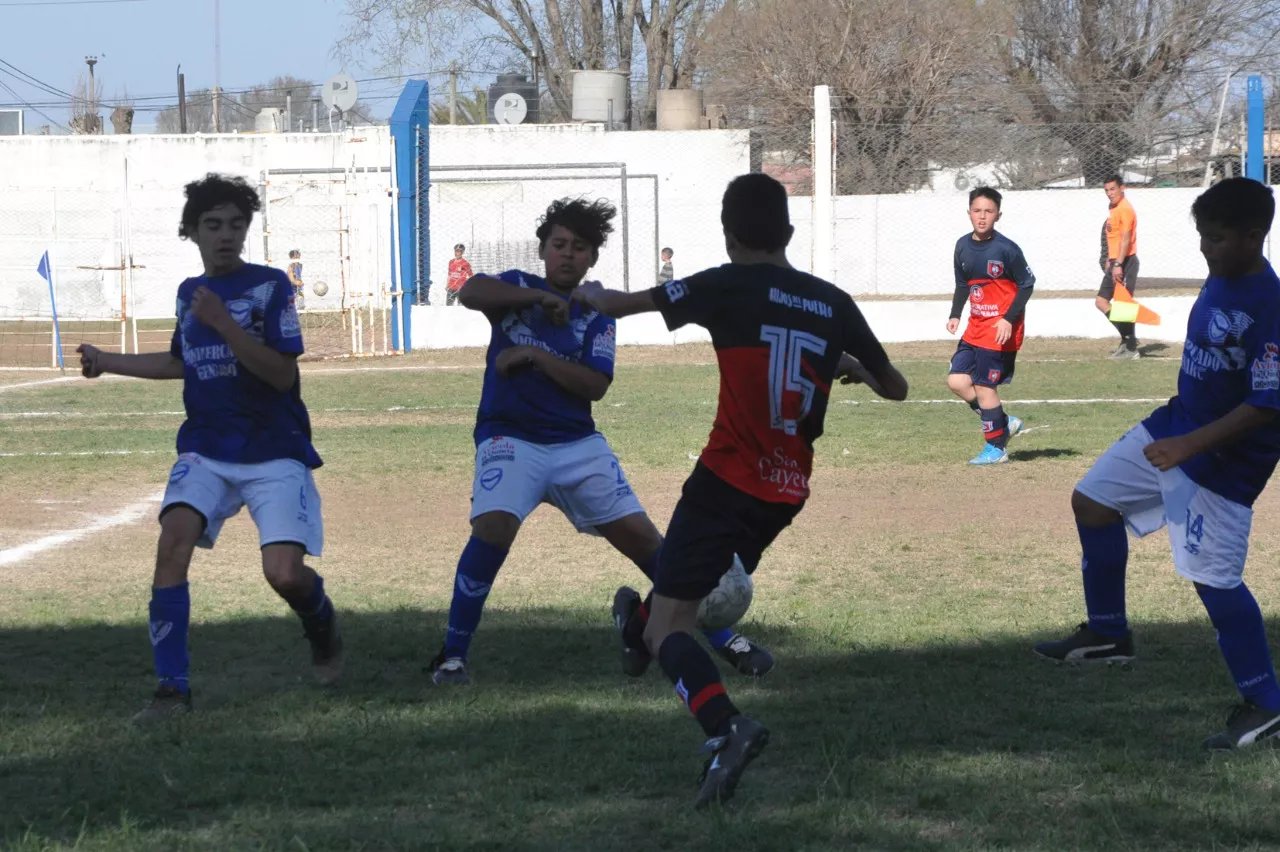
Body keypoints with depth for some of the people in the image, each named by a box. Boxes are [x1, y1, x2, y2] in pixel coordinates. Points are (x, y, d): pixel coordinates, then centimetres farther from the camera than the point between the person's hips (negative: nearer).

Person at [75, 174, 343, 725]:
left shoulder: (269, 286, -8)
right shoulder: (189, 292, 10)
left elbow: (282, 374, -17)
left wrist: (222, 323, -24)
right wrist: (108, 362, 31)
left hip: (275, 453, -4)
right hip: (206, 451, 4)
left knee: (284, 574, -17)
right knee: (173, 540, -22)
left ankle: (321, 623, 22)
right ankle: (172, 689, -17)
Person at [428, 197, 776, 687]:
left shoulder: (597, 316, 7)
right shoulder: (517, 288, 4)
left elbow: (596, 385, -7)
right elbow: (469, 293, -18)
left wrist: (536, 356, -15)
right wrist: (541, 298, -21)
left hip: (577, 443, 3)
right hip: (511, 439, -3)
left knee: (641, 537, -1)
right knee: (493, 527, -28)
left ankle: (720, 635, 11)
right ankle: (452, 655, -16)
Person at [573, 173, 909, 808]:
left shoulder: (730, 286, -8)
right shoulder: (834, 306, 4)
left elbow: (616, 305, 0)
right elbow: (895, 387, 14)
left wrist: (589, 293, 23)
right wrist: (851, 366, 35)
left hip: (727, 480, -6)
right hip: (788, 492, 6)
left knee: (667, 630, -7)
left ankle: (726, 727, -30)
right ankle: (642, 623, 61)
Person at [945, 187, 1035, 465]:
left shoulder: (1006, 249, -15)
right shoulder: (963, 247, 4)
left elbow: (1026, 284, -10)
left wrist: (1009, 319, -18)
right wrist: (955, 315, 4)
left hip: (1000, 330, -7)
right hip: (975, 328, 7)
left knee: (984, 385, -6)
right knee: (957, 380, 0)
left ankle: (996, 448, 9)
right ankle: (1004, 423, 17)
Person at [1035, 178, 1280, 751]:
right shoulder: (1219, 281, 0)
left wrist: (1188, 445, -29)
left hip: (1224, 460, -10)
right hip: (1177, 425, 10)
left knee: (1213, 576, -9)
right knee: (1092, 499, 16)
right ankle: (1108, 633, 31)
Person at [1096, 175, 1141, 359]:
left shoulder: (1125, 209, -14)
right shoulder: (1113, 209, 16)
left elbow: (1125, 239, -21)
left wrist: (1118, 264, -27)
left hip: (1126, 262, -10)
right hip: (1115, 263, 10)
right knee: (1101, 301, 10)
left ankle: (1131, 349, -3)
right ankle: (1127, 338, 15)